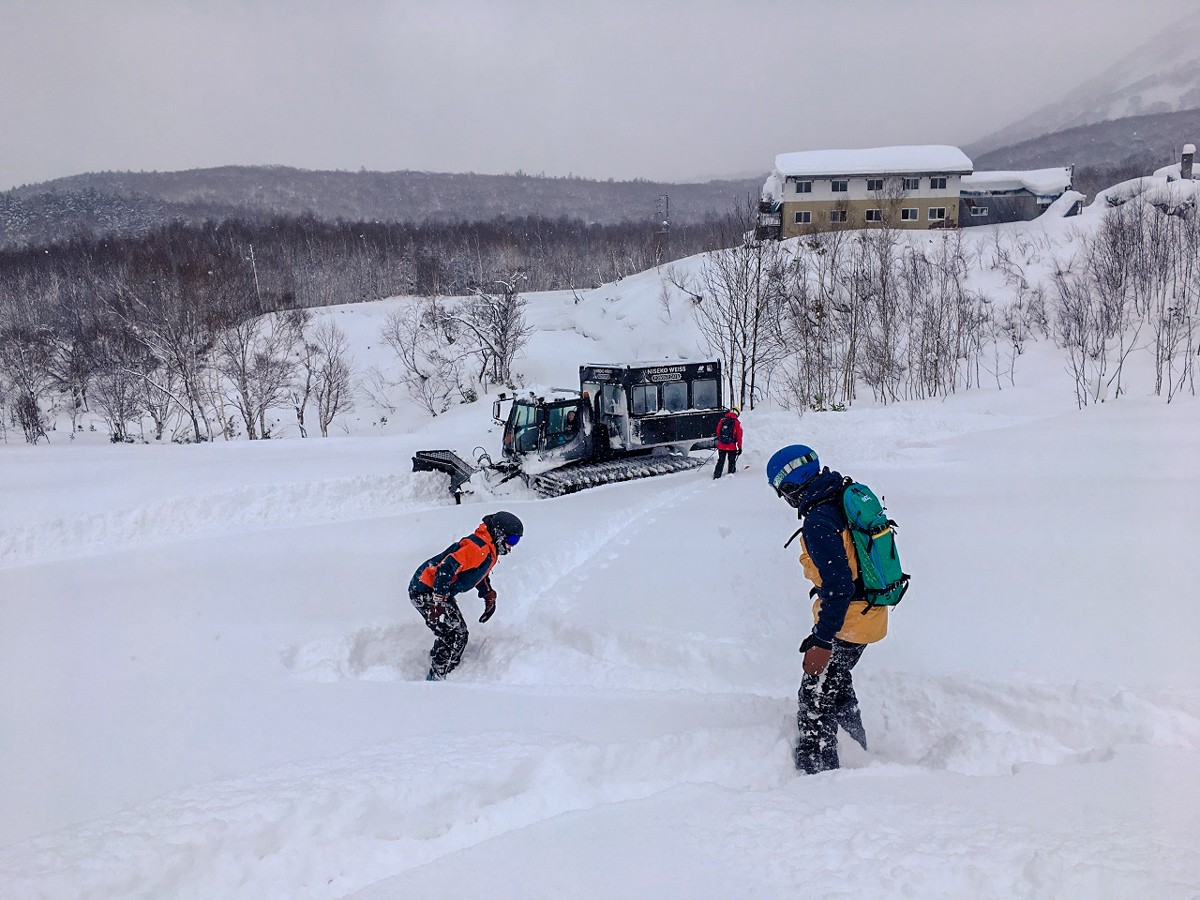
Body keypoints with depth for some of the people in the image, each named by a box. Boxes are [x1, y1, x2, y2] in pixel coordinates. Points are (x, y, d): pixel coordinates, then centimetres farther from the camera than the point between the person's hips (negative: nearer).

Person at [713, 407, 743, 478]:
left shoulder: (722, 420, 2)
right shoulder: (737, 422, -6)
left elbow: (718, 431, 11)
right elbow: (739, 436, -5)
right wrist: (739, 447, 2)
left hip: (721, 445, 3)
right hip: (732, 446, -3)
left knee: (720, 461, 12)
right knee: (732, 461, 16)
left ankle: (717, 474, 9)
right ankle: (731, 472, 23)